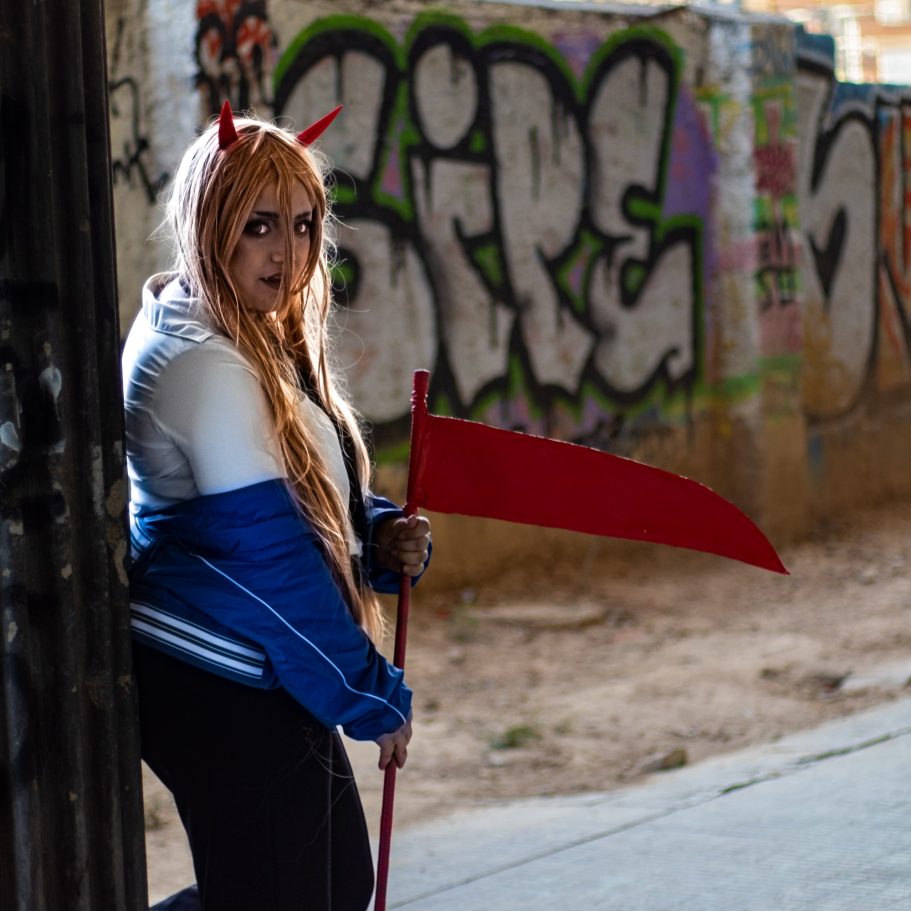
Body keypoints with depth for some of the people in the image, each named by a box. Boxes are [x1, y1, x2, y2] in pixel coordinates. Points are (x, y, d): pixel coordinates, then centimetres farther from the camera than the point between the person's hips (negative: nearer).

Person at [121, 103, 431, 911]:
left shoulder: (261, 343, 11)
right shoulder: (205, 365, -20)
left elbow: (309, 503, 20)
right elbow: (268, 552, -22)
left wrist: (383, 538, -2)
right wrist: (375, 697, -15)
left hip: (249, 684, 10)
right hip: (227, 694, -10)